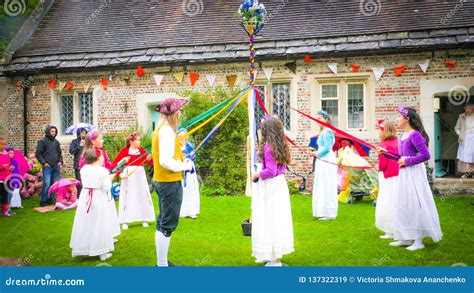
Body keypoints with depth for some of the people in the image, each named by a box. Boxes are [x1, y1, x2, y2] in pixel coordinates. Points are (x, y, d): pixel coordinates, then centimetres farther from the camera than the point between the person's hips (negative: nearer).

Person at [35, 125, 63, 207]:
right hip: (47, 167, -5)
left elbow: (59, 153, 24)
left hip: (56, 167, 6)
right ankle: (43, 201, -4)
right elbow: (38, 154, -3)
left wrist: (60, 161, 8)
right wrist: (44, 162, -11)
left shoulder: (56, 142, 15)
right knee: (46, 184, -11)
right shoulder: (42, 141, -1)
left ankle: (50, 199, 15)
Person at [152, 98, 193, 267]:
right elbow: (165, 161, -25)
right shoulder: (167, 131, -18)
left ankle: (161, 262, 27)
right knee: (168, 223, -3)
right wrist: (185, 166, -12)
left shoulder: (160, 129, 12)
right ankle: (162, 264, 2)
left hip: (161, 181, 10)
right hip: (170, 183, -10)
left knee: (163, 222, 17)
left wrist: (181, 161, 6)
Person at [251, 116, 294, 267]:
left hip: (269, 186, -9)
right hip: (280, 184, 9)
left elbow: (270, 171, -23)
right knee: (278, 219, 15)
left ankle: (275, 260, 5)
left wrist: (256, 175, -9)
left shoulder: (268, 147, -19)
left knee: (269, 220, -1)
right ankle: (272, 255, 28)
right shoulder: (280, 146, 6)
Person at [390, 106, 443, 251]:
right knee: (403, 205, 13)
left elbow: (425, 155, -23)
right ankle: (406, 238, 23)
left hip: (414, 173, -10)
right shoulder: (403, 135, 11)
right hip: (404, 174, 10)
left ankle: (418, 240, 5)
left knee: (415, 205, -4)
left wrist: (407, 161, -17)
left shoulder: (415, 135, -17)